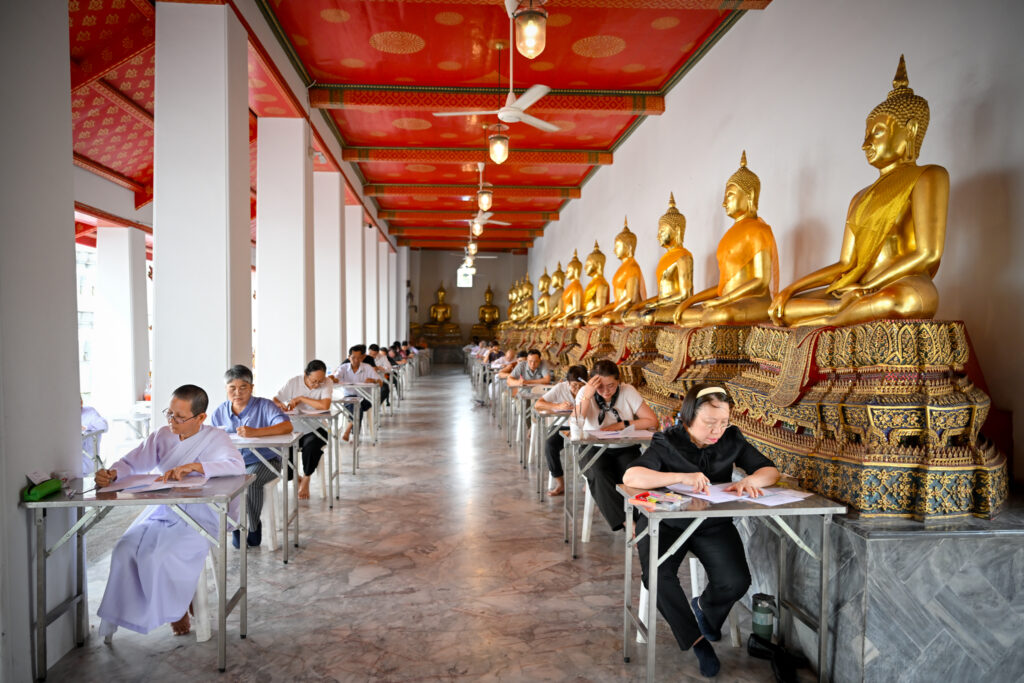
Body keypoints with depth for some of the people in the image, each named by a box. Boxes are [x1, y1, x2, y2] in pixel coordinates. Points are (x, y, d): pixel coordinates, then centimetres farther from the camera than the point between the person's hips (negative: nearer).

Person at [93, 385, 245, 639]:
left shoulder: (214, 438, -7)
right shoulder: (162, 436, 9)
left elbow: (237, 466, -24)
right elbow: (132, 463, 9)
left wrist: (193, 466, -33)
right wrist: (111, 473, -15)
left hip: (198, 518, -5)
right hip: (159, 511, 5)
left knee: (157, 557, -24)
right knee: (124, 550, -18)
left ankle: (177, 610, 4)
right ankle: (123, 612, 4)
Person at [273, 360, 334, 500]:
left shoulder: (327, 383, -10)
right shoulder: (293, 383, -2)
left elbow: (325, 406, -25)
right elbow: (274, 400, 0)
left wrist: (301, 398, -19)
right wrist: (279, 405, -25)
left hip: (316, 427, -3)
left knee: (312, 445, -35)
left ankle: (306, 479, -5)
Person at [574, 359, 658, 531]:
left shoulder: (628, 391, -2)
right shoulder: (585, 392, -3)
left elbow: (652, 421, -6)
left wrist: (622, 425, -14)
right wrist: (587, 396, -28)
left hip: (625, 449, 1)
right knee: (599, 474, -32)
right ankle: (627, 523, -28)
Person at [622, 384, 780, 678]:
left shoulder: (731, 439, -3)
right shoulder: (667, 443, -17)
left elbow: (770, 470, 0)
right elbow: (631, 476, -31)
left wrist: (751, 480, -25)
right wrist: (682, 477, -44)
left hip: (713, 525, 3)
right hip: (666, 522, -3)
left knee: (736, 582, -18)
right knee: (658, 576, -28)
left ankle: (705, 606, 19)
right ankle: (696, 639, -3)